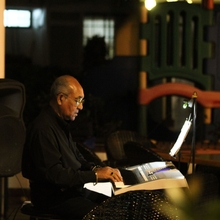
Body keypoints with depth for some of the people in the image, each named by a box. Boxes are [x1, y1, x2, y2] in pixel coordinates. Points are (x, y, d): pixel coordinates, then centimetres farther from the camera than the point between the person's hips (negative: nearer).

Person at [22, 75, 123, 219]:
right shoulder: (43, 129, -21)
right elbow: (53, 174, -26)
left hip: (72, 189, 10)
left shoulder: (61, 123, 11)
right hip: (53, 198, -10)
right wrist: (95, 175, -23)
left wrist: (95, 169, -1)